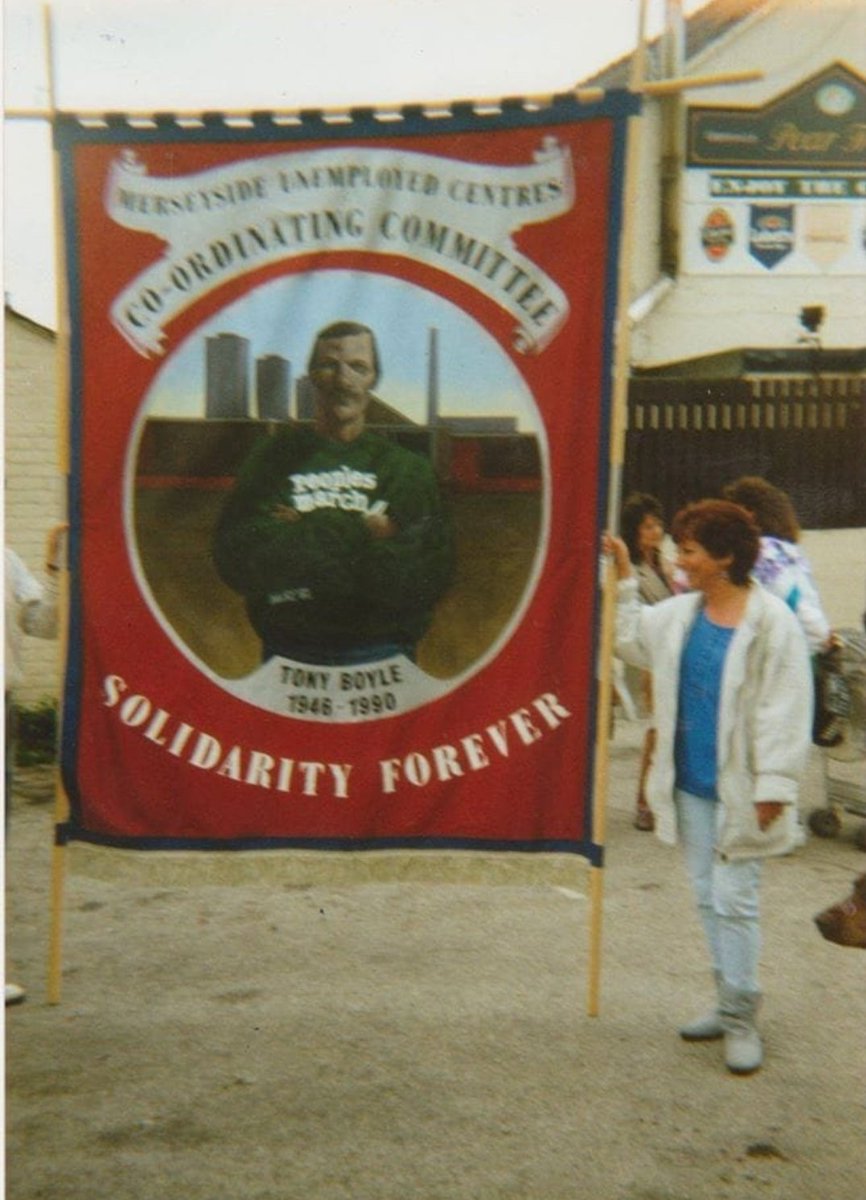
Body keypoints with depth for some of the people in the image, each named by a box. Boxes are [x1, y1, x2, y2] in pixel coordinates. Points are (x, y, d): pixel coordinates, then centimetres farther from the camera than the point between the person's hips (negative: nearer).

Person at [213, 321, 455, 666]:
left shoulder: (407, 468, 5)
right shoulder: (274, 458, 5)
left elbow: (431, 575, -8)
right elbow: (234, 559, -7)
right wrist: (362, 536, -12)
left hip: (381, 661, 0)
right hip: (289, 657, 0)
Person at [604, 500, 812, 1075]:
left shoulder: (772, 622, -14)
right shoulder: (679, 614, 6)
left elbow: (785, 711, -15)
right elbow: (629, 639, 24)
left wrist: (773, 786, -18)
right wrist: (623, 579, 17)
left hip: (739, 790, -7)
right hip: (691, 785, 7)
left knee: (734, 902, -2)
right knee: (708, 898, 15)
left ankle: (742, 1020, 10)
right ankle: (730, 1004, 28)